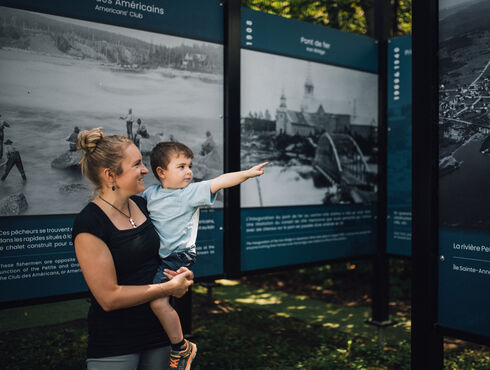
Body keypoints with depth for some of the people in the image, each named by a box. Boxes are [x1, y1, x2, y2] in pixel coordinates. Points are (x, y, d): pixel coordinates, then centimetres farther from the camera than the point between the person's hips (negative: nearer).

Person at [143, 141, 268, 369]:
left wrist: (247, 173, -24)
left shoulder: (192, 192, -5)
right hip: (155, 254, 6)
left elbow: (219, 182, -16)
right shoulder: (150, 194, 7)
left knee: (158, 301, -20)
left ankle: (181, 348, 0)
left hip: (178, 256, -6)